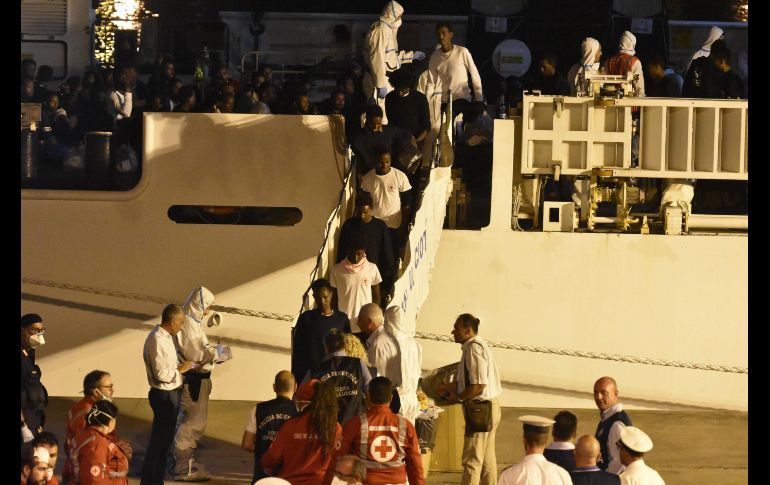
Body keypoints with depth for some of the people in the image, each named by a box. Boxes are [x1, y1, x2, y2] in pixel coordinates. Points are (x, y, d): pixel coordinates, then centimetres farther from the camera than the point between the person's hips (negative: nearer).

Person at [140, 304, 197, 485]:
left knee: (166, 438, 17)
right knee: (159, 440, -2)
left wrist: (183, 366, 8)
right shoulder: (157, 341, -24)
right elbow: (161, 373, -27)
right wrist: (180, 370, -14)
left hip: (172, 394, 10)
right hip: (164, 396, -10)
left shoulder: (165, 337, 7)